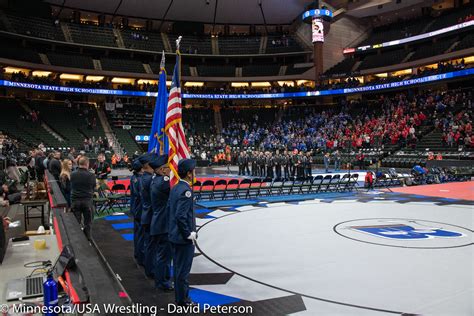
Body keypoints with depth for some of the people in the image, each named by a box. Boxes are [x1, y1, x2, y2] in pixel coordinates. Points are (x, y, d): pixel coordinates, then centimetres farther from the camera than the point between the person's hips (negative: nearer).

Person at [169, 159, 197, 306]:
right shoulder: (186, 190, -22)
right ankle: (183, 300, 19)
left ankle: (180, 295, 34)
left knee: (178, 267, 20)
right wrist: (188, 234, -17)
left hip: (175, 235, 9)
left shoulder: (175, 188, 6)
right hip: (184, 238, -9)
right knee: (184, 270, 5)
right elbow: (181, 216, -28)